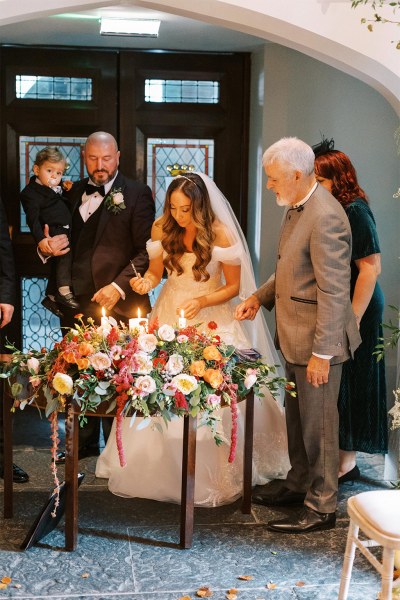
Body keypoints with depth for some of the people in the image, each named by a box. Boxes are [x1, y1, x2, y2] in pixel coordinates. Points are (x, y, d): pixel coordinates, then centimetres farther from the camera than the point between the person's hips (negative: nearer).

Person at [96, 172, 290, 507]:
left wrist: (202, 302, -21)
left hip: (212, 321, -3)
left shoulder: (221, 234, -14)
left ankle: (213, 477, 11)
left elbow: (233, 287, -6)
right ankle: (159, 471, 22)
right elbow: (155, 272, 8)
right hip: (169, 316, 4)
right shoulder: (162, 229, -4)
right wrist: (146, 282, -14)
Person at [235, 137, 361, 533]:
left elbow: (333, 292, -24)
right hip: (294, 336, 9)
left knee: (318, 424, 4)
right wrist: (260, 296, 5)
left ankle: (321, 507, 19)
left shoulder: (325, 217, -23)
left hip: (317, 341, -9)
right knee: (296, 417, 22)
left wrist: (321, 353, -23)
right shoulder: (296, 208, 7)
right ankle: (298, 484, 40)